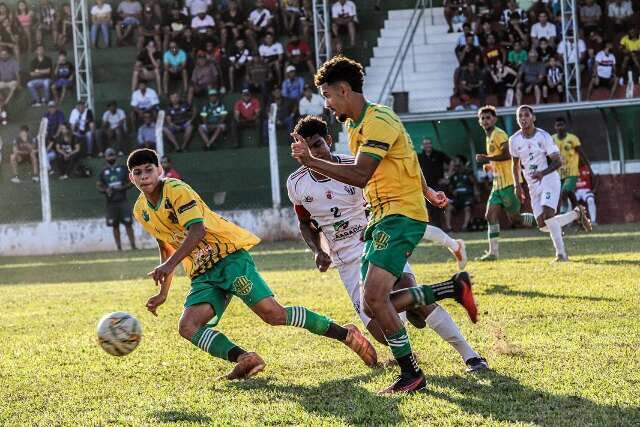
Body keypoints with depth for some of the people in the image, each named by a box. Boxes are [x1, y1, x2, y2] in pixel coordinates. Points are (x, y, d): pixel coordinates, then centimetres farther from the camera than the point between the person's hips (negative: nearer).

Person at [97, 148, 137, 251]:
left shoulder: (123, 169, 7)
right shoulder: (103, 172, 9)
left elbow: (132, 181, 6)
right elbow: (98, 186, 9)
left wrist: (123, 187, -12)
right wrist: (105, 190, -11)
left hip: (123, 200, -1)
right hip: (111, 202, 1)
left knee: (128, 223, -7)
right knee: (115, 225, 2)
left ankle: (133, 245, -6)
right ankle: (119, 247, 7)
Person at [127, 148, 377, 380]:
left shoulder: (176, 190, -11)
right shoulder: (141, 211, 12)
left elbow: (197, 230, -23)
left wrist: (169, 265, -32)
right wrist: (163, 292, 25)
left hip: (228, 254, -8)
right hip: (202, 274, 8)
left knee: (273, 313, -19)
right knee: (187, 327, -17)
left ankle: (346, 334, -9)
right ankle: (244, 359, -26)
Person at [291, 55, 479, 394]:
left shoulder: (378, 122, -16)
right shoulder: (355, 125, 16)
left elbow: (359, 175, -26)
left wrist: (310, 161, -27)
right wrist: (425, 192, 38)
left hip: (401, 215, -10)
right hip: (382, 217, 10)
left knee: (375, 298, -20)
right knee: (375, 305, 2)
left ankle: (411, 374, -11)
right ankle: (453, 288, 13)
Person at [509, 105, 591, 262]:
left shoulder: (543, 137, -11)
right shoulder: (514, 140, 3)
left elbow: (558, 161, -11)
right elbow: (516, 164, 18)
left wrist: (543, 173, -26)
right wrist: (517, 185, 10)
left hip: (549, 180, -5)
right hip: (533, 186, 5)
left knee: (547, 215, -25)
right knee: (543, 225, -2)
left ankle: (561, 253, -16)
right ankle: (577, 214, 20)